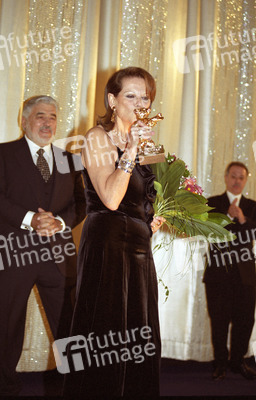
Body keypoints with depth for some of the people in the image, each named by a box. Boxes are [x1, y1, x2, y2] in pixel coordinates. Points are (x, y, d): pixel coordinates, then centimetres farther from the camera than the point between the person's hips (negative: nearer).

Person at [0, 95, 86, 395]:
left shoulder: (67, 159, 15)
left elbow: (79, 203, 9)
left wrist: (60, 222, -10)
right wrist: (29, 219, -18)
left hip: (57, 253, 3)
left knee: (67, 326, 4)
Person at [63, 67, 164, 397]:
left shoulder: (140, 141, 18)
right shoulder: (98, 138, -5)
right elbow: (110, 199, -18)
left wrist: (156, 219, 9)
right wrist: (131, 149, -18)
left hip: (139, 245, 8)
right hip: (108, 243, -8)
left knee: (139, 339, 10)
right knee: (105, 339, -4)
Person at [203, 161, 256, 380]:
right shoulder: (213, 203, 7)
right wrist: (228, 216, -18)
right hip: (219, 272, -2)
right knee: (219, 321, 2)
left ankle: (237, 361, 20)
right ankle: (220, 364, 14)